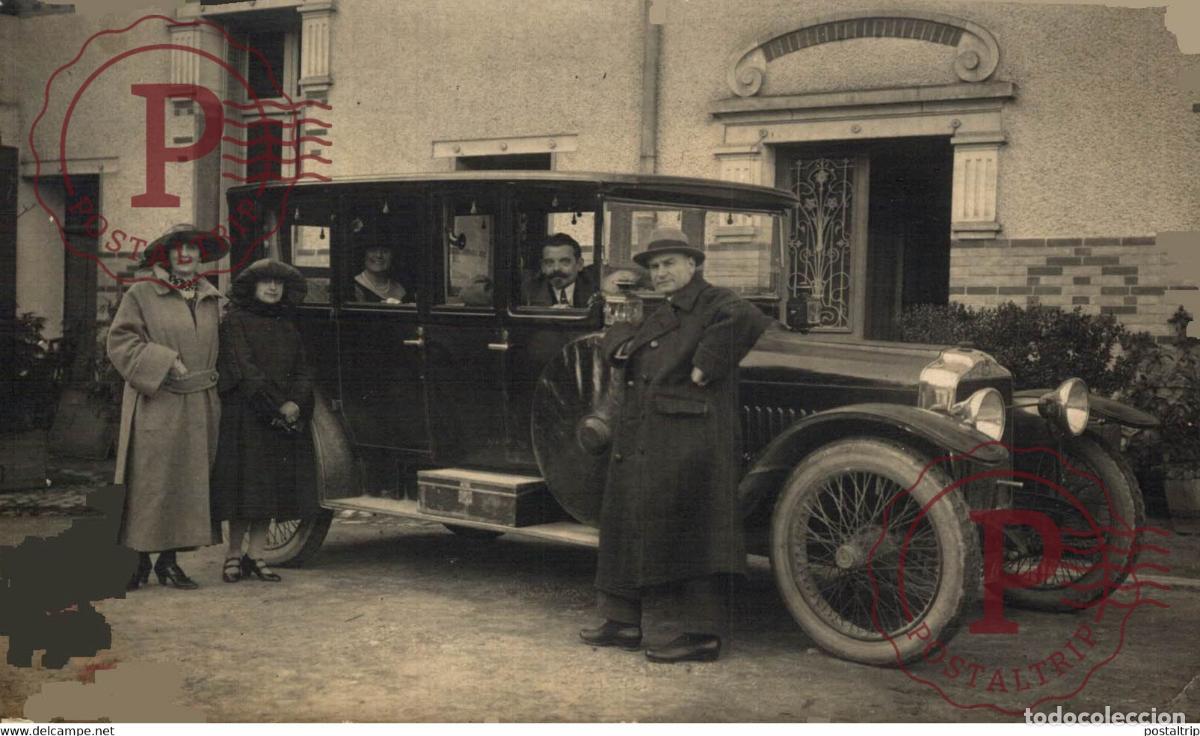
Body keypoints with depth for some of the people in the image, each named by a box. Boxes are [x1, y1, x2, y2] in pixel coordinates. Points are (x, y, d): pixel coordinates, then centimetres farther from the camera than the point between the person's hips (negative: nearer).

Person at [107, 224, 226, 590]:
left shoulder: (212, 299, 14)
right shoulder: (141, 295, 0)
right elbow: (120, 341, -5)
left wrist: (211, 385, 13)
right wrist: (163, 361, -13)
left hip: (199, 408, 5)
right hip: (154, 406, -5)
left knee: (189, 482, 5)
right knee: (148, 482, -4)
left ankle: (169, 560, 14)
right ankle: (139, 561, 4)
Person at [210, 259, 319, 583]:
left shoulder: (287, 328, 17)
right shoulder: (235, 322, -1)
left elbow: (303, 371, 11)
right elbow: (243, 369, -11)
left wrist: (295, 404, -9)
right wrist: (276, 406, -15)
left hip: (286, 420, 5)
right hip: (244, 417, -5)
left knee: (272, 488, 3)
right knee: (245, 486, -5)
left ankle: (255, 556, 9)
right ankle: (234, 554, 6)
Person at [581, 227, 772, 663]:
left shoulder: (714, 303, -6)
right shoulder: (657, 315, 21)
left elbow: (747, 319, -28)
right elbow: (616, 335, 36)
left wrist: (707, 365, -26)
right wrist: (621, 344, 13)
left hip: (687, 445, -10)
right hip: (637, 446, 10)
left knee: (690, 537, -8)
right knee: (630, 529, 14)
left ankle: (702, 635, -2)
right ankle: (624, 623, 25)